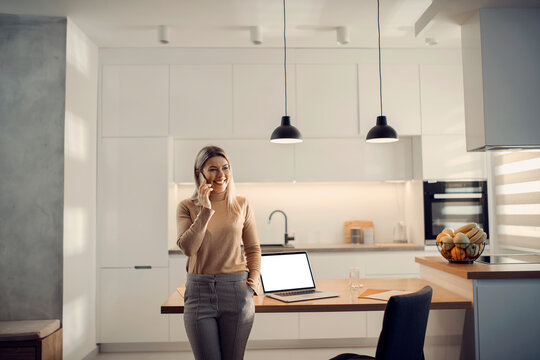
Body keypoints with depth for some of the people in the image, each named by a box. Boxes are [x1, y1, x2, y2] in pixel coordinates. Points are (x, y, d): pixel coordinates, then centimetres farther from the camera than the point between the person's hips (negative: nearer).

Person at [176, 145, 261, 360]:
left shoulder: (241, 205, 5)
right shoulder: (186, 207, 1)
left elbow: (253, 249, 11)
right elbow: (187, 248, -13)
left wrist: (253, 281, -2)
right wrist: (205, 210, -15)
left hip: (236, 291, 1)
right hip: (199, 292, -1)